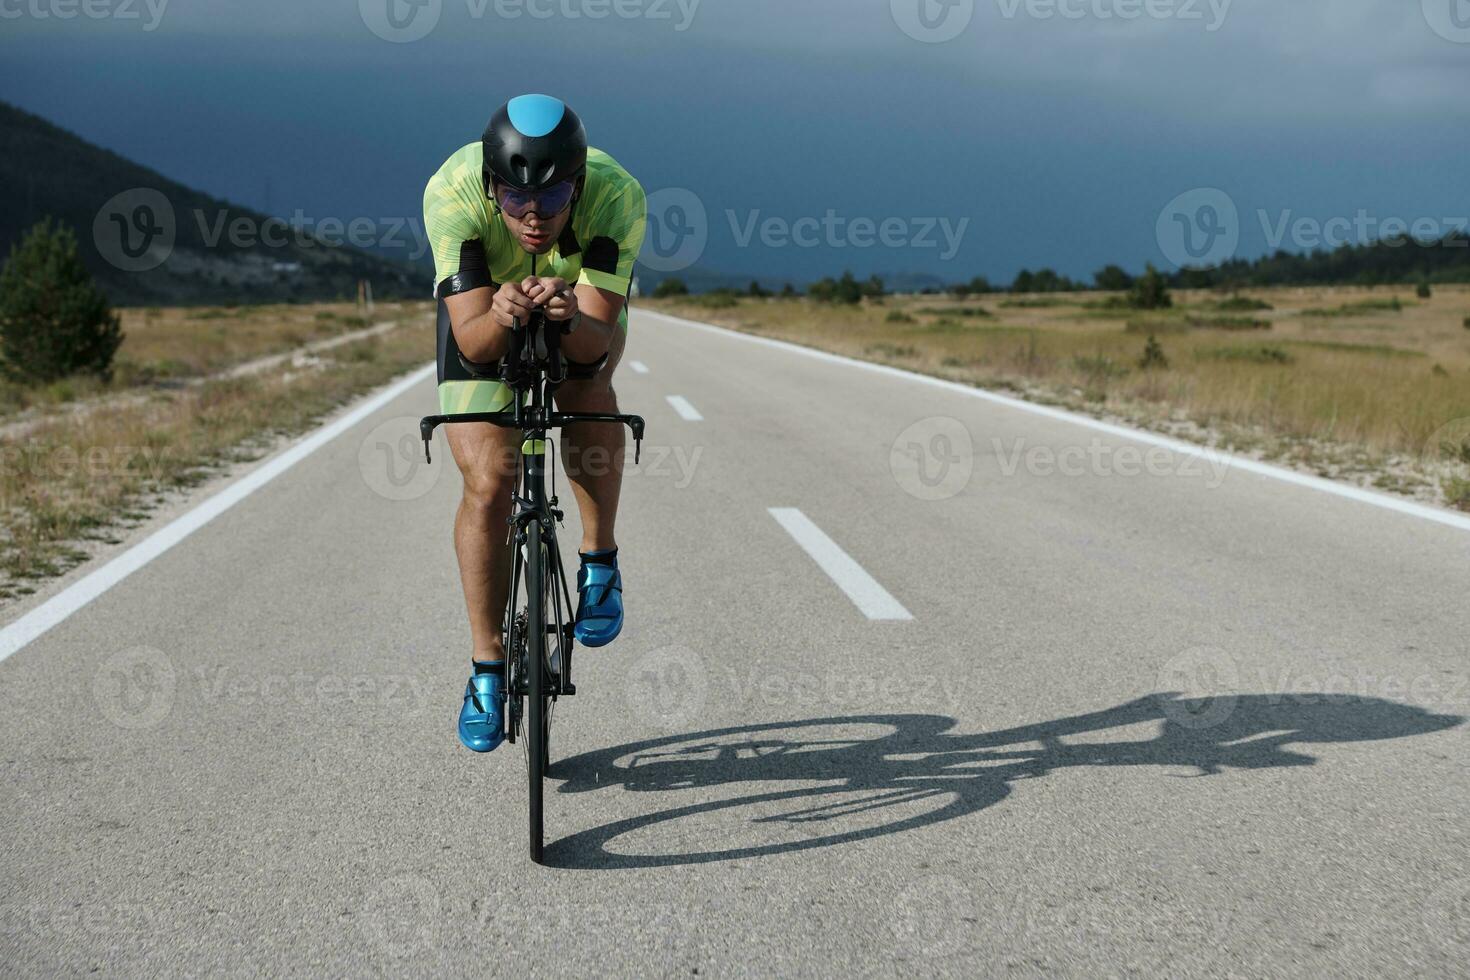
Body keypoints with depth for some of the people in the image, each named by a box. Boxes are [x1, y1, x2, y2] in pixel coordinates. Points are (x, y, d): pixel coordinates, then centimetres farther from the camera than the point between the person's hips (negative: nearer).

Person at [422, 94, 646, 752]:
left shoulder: (616, 195, -37)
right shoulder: (452, 193, -37)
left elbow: (594, 346, -39)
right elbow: (473, 346, -37)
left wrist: (570, 318, -60)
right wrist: (499, 318, -58)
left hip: (585, 307, 1)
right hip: (483, 308, -1)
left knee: (586, 388, -31)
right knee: (488, 482, -13)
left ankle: (599, 562, -8)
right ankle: (487, 669, 3)